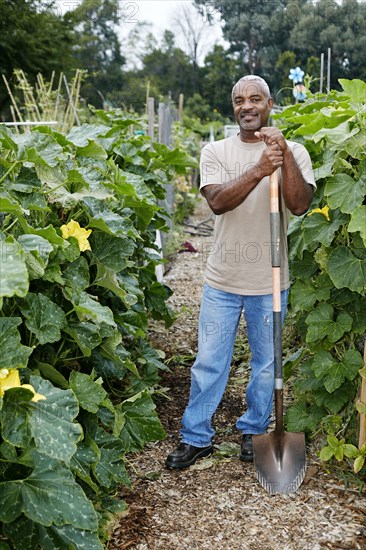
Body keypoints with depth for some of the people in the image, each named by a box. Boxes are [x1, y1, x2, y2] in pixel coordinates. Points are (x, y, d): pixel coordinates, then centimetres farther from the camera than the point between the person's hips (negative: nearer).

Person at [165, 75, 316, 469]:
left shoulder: (293, 152, 0)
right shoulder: (216, 152, 1)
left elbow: (299, 205, -15)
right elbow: (217, 202, -16)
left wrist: (284, 154, -24)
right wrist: (259, 170, -28)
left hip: (270, 281, 0)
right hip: (223, 279, 0)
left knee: (266, 363, 14)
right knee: (209, 362, 8)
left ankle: (254, 430, 35)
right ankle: (196, 437, 25)